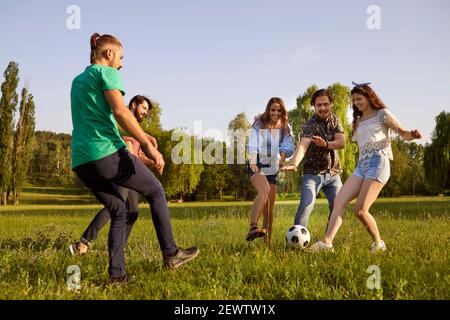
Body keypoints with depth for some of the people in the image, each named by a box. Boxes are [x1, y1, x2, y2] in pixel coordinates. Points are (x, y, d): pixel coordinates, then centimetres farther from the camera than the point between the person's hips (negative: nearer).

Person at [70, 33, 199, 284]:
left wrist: (140, 135, 32)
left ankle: (117, 274, 7)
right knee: (155, 190, 12)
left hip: (82, 162, 8)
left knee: (119, 212, 17)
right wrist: (147, 145, -18)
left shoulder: (78, 80, 24)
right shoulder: (107, 73, 0)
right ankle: (171, 253, 13)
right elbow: (120, 111, -15)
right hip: (108, 153, -8)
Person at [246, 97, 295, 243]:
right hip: (257, 165, -5)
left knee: (269, 206, 4)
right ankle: (253, 228, -47)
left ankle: (267, 242, 8)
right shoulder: (259, 125, 0)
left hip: (273, 168, 5)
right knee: (264, 190, -33)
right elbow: (252, 145, -11)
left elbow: (288, 146, -5)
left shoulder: (285, 128, 10)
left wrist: (282, 158, -26)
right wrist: (253, 163, -28)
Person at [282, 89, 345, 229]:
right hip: (313, 173, -5)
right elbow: (303, 145, -32)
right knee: (306, 206, -21)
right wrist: (294, 164, -52)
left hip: (333, 173, 5)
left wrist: (326, 144, -28)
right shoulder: (311, 125, -15)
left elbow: (342, 143, -7)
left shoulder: (334, 119, 4)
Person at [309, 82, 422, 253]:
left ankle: (378, 244, 6)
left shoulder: (382, 114, 4)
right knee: (339, 201, -12)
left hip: (378, 163, -7)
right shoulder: (358, 121, 22)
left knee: (360, 210, -15)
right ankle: (327, 242, -18)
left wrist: (412, 135, -24)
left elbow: (403, 132, -1)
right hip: (361, 166, 7)